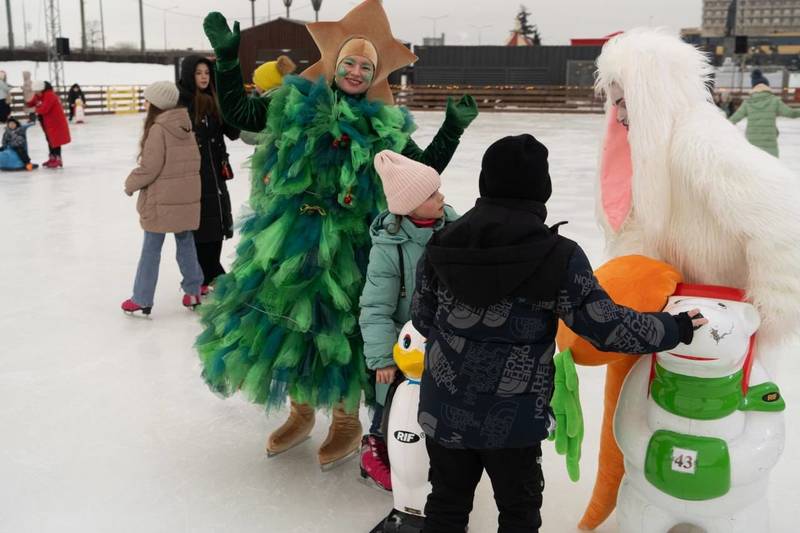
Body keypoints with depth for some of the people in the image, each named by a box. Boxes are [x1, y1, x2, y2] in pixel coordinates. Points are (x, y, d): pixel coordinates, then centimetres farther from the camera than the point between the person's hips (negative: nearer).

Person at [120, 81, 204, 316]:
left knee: (151, 250, 3)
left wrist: (131, 184, -1)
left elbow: (149, 168, -17)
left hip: (162, 200, -6)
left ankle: (142, 300, 10)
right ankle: (193, 291, 21)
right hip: (187, 198, 6)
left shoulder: (158, 129, -16)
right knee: (186, 244, 16)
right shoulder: (186, 127, 4)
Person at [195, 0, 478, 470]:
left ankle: (347, 423, 26)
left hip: (348, 247, -2)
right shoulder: (296, 104, 4)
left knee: (336, 328, 4)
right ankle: (301, 412, 33)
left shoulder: (386, 127, 1)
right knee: (286, 320, 10)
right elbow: (238, 112, 9)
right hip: (287, 239, 2)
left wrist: (453, 129, -6)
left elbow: (425, 172, 5)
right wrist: (227, 56, 2)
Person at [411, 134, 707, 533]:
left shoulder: (443, 244, -5)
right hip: (512, 418, -3)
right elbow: (606, 326, -14)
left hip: (444, 409, 4)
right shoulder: (559, 256, -17)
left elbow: (421, 318, 5)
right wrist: (675, 328, 1)